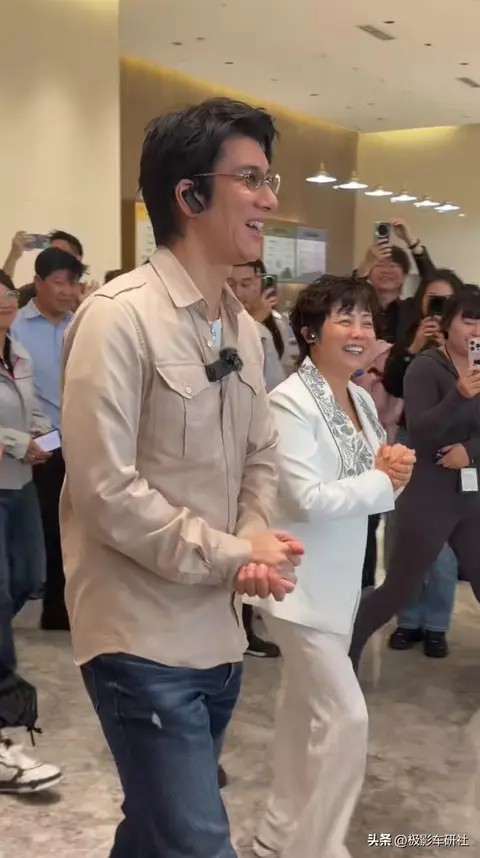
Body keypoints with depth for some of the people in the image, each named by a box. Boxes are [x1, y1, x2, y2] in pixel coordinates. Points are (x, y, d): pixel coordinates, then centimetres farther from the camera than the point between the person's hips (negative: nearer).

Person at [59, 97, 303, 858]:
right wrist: (232, 555, -14)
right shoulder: (119, 316, -16)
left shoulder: (244, 328, 9)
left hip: (218, 635, 8)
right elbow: (105, 491, -20)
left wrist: (255, 544, -5)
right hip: (143, 641, -8)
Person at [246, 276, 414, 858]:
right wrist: (381, 480, -14)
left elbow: (379, 485, 13)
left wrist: (394, 468, -9)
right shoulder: (291, 402, -18)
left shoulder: (362, 401, 7)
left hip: (339, 579, 9)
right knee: (345, 715, -9)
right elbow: (306, 500, -25)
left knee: (307, 710, 19)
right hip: (301, 581, -9)